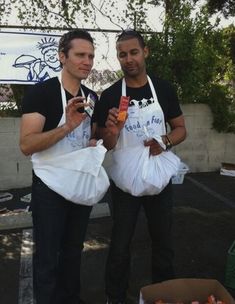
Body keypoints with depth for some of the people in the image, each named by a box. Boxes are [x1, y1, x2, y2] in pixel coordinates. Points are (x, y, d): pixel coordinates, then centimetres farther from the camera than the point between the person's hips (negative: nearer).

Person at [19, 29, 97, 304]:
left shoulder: (92, 97, 5)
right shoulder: (41, 92, -15)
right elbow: (26, 145, -22)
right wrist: (67, 126, -33)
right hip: (50, 188, -6)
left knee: (74, 250, 21)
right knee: (47, 256, 8)